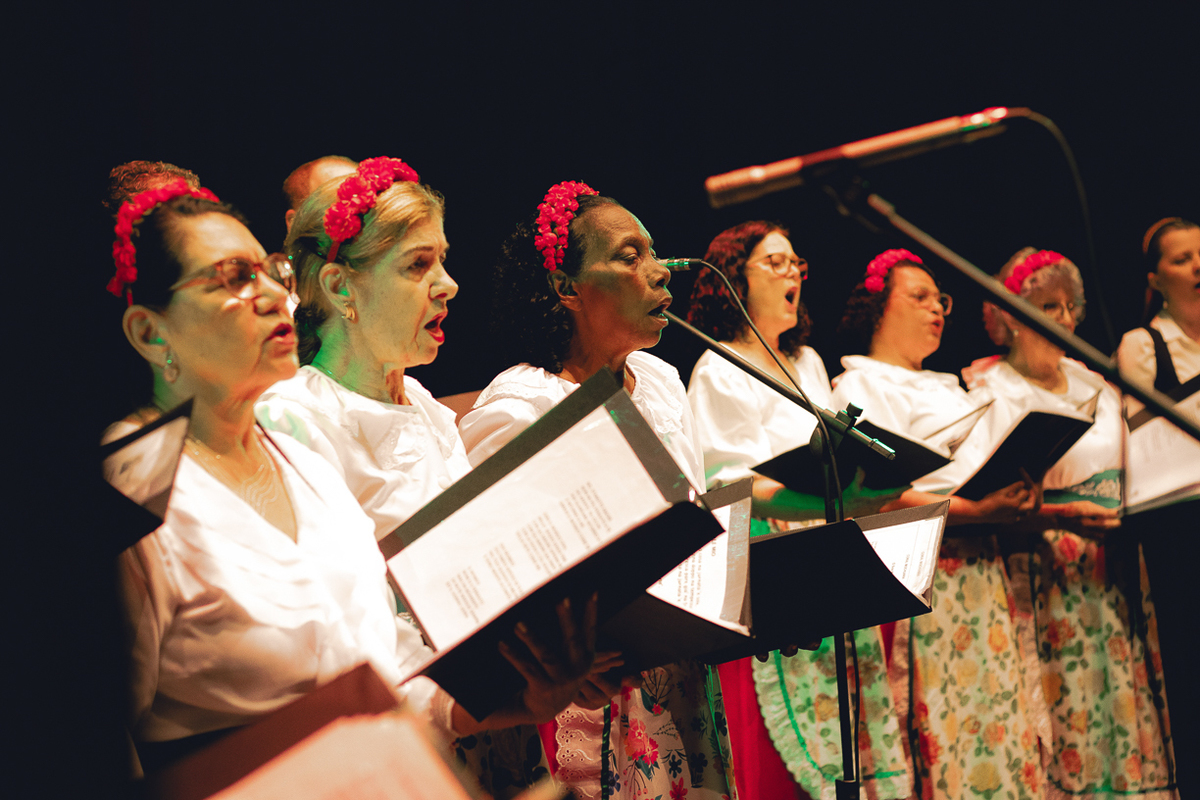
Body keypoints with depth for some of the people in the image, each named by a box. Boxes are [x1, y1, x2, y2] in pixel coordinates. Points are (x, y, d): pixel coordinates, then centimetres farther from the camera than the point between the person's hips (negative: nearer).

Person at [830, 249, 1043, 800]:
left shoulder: (947, 388, 26)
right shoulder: (862, 385, -1)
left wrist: (1022, 504, 6)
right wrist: (971, 511, -24)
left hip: (982, 570, 8)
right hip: (925, 577, -8)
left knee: (1001, 723, 2)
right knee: (943, 731, -11)